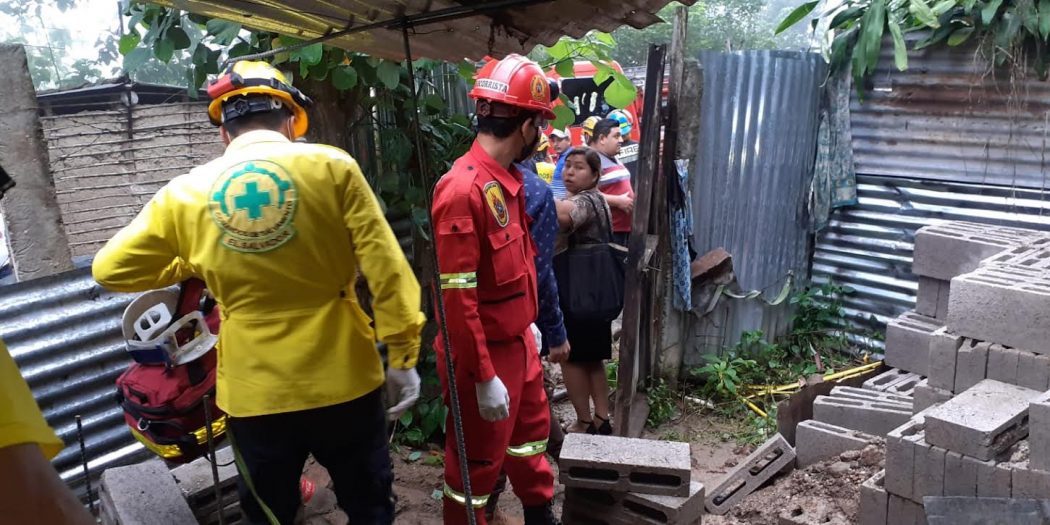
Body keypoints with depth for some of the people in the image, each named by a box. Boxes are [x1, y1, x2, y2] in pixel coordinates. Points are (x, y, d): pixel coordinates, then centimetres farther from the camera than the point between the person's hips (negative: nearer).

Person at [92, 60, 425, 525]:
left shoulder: (186, 192, -1)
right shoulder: (331, 166, -6)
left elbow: (110, 270, 7)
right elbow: (385, 268, -11)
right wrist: (403, 354, -3)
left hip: (255, 393, 1)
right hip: (342, 379, -1)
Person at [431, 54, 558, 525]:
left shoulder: (508, 179, 4)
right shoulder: (464, 188, -25)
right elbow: (457, 297, -26)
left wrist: (526, 328, 17)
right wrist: (484, 377, -23)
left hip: (517, 341, 10)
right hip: (483, 353, -10)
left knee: (532, 428, 26)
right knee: (476, 461, 8)